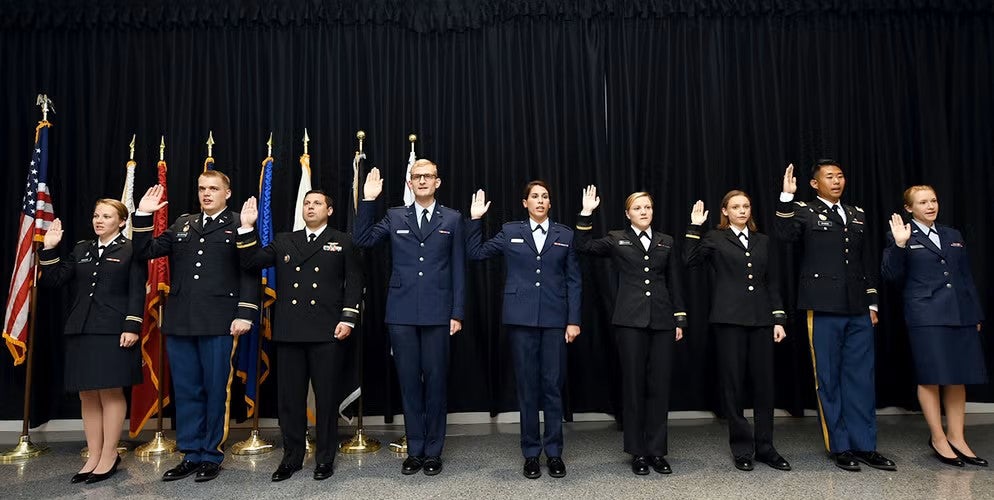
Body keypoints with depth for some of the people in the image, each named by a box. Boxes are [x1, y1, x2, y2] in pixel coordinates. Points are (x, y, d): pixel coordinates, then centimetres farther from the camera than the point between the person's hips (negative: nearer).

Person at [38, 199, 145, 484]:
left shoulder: (131, 250, -1)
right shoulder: (82, 250, 15)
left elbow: (137, 293, -7)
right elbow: (54, 281, 11)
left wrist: (132, 327, -15)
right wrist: (49, 250, 0)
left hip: (114, 332, -5)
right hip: (81, 331, 6)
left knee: (111, 393, 0)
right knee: (88, 395, 8)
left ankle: (109, 456, 10)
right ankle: (94, 457, 16)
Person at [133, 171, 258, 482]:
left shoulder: (239, 226, 1)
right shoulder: (182, 224, 17)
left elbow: (249, 273, -6)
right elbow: (146, 251, 15)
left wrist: (245, 314, -14)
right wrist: (143, 216, 3)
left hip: (219, 324, -5)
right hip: (180, 323, 5)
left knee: (215, 390, 5)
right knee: (186, 391, 11)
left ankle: (211, 456, 18)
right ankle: (191, 455, 22)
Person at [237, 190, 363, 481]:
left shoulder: (342, 242, 8)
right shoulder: (283, 242, 16)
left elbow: (354, 283, 2)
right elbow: (250, 263, 7)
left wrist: (348, 318, -8)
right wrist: (247, 228, -3)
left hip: (326, 333, -3)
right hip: (289, 333, 3)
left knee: (326, 397, 4)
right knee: (289, 397, 8)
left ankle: (325, 458, 17)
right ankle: (292, 457, 22)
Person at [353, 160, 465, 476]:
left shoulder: (452, 219, 7)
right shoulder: (395, 217, 11)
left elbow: (458, 269, 4)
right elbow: (362, 239, 0)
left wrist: (457, 313, -1)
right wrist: (368, 201, -7)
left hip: (437, 313, -1)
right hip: (402, 313, 1)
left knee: (436, 380, 4)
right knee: (409, 381, 7)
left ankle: (433, 451, 17)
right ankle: (415, 450, 20)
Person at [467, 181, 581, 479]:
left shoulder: (565, 235, 9)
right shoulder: (510, 232, 8)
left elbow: (573, 281, 6)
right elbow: (475, 253, 10)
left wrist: (574, 320, -1)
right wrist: (475, 220, 1)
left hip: (555, 319, 0)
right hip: (522, 318, 0)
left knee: (553, 386, 4)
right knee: (527, 386, 5)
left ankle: (554, 452, 16)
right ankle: (531, 453, 16)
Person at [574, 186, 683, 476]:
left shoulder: (666, 242, 13)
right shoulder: (616, 240, 6)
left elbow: (674, 284, 13)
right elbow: (583, 246, -7)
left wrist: (680, 320, 7)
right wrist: (586, 214, -13)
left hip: (662, 321, 3)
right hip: (630, 321, -2)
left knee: (659, 386, 4)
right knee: (634, 384, 2)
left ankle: (657, 451, 15)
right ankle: (637, 452, 13)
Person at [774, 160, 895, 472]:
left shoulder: (857, 215, 17)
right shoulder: (805, 212, 2)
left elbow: (868, 260, 17)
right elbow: (786, 233, -20)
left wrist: (872, 302, 13)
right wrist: (787, 197, -29)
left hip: (857, 309, 5)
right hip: (824, 307, -4)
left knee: (861, 378, 7)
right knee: (829, 378, 3)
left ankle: (864, 446, 16)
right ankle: (840, 447, 13)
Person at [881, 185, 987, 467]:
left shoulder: (953, 236, 16)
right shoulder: (902, 236, 0)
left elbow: (967, 277, 18)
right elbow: (891, 276, -7)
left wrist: (976, 314, 15)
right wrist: (899, 245, -20)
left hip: (961, 315, 6)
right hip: (926, 316, -5)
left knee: (958, 378, 8)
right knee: (931, 378, 0)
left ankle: (956, 438, 18)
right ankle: (938, 439, 12)